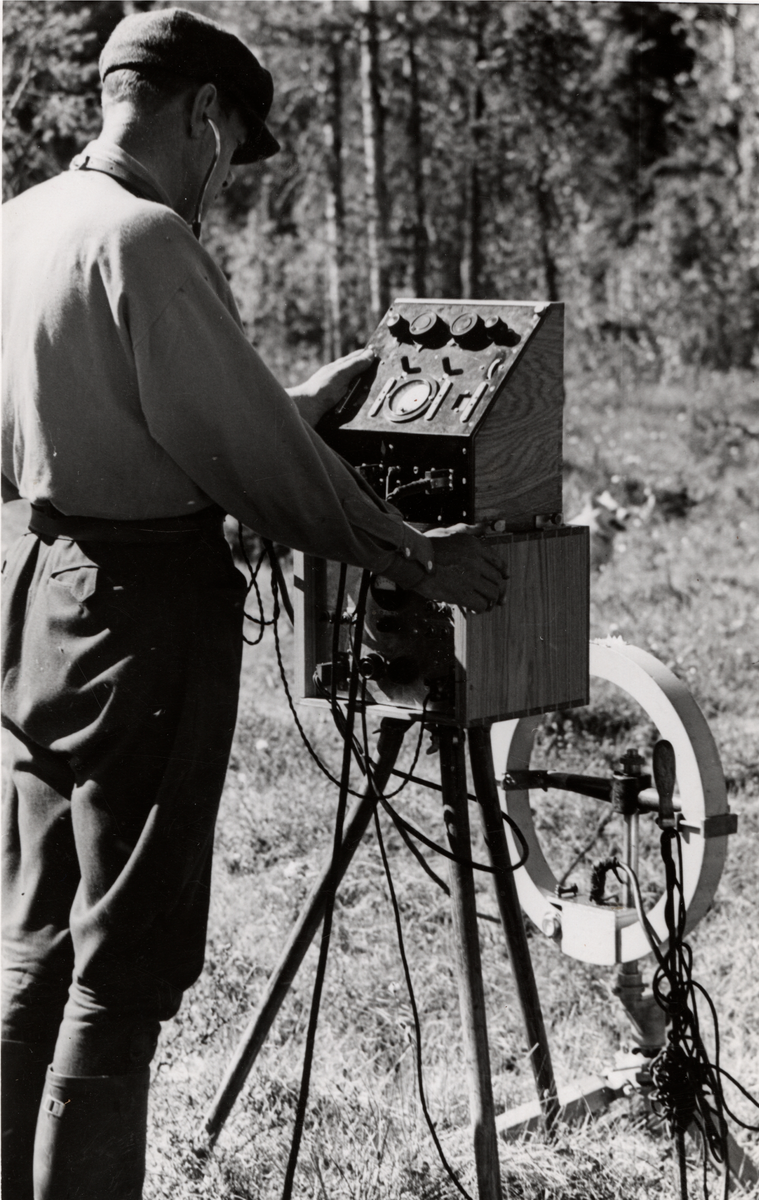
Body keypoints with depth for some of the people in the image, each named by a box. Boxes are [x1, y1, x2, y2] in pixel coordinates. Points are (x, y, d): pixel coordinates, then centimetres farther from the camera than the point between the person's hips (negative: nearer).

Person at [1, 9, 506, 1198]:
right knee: (124, 967, -2)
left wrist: (298, 401, 23)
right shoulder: (147, 240, -17)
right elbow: (252, 457, -16)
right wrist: (413, 556, -6)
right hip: (147, 608, -9)